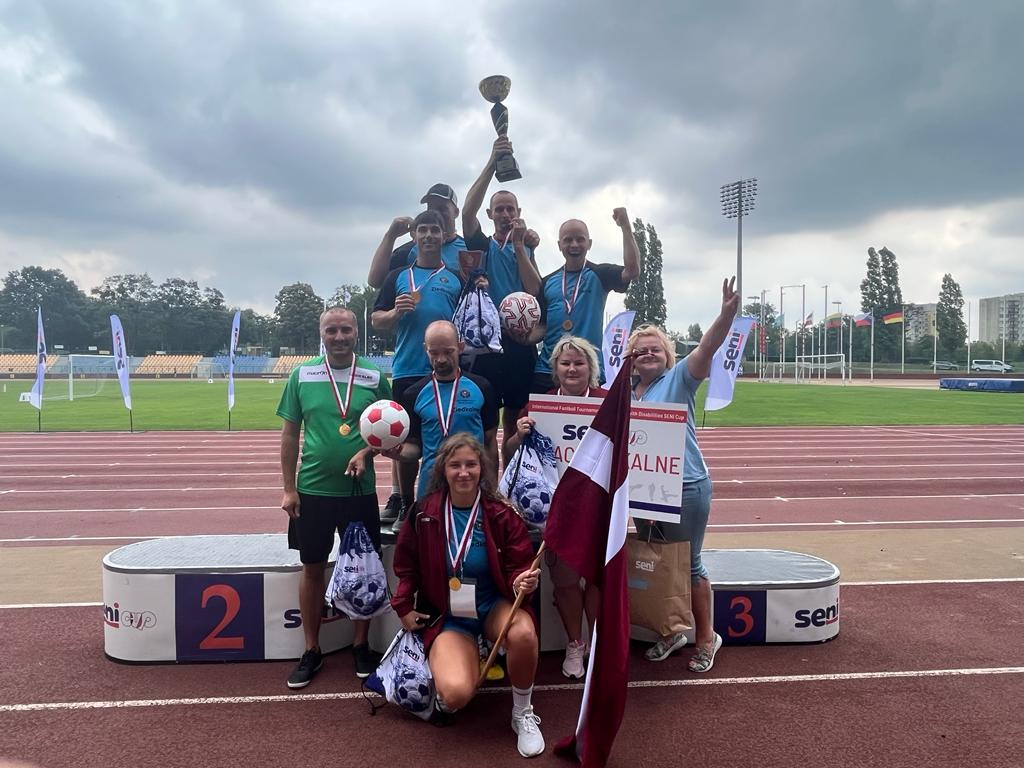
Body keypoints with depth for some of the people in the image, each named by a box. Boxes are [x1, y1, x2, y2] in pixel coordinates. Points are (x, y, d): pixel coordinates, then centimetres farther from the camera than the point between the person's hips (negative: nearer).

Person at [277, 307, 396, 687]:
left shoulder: (375, 376, -2)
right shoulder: (302, 375, -1)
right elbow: (290, 435, 3)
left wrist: (366, 452, -14)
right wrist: (288, 488, -1)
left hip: (360, 491, 0)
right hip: (312, 490, 0)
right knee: (313, 569, 10)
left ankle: (361, 645, 27)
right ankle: (311, 651, 25)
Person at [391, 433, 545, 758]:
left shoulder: (502, 514, -11)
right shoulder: (424, 514, -7)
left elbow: (518, 568, -7)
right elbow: (406, 565, 10)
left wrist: (522, 584, -29)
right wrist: (404, 606, 6)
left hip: (493, 605, 0)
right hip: (447, 616, 0)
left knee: (523, 633, -36)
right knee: (456, 693, -26)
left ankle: (522, 714, -6)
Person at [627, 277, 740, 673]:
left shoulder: (679, 379, -7)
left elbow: (708, 347, -22)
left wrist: (728, 312, -37)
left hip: (686, 487, -6)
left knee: (688, 565, 6)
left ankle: (706, 637, 25)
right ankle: (671, 631, 35)